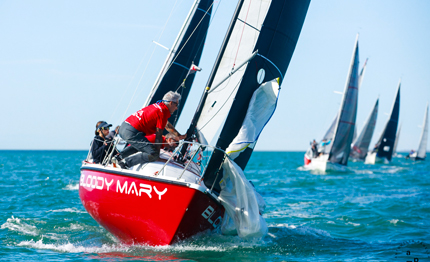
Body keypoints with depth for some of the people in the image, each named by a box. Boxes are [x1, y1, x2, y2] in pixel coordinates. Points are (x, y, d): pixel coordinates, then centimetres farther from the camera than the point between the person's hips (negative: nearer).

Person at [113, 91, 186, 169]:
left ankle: (118, 157, 21)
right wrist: (157, 152, -1)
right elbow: (158, 135, -7)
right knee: (153, 154, -12)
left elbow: (167, 125, 36)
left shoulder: (157, 106, 21)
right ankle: (125, 163, -13)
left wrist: (179, 136, 40)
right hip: (131, 132, -10)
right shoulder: (162, 112, -8)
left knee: (139, 144, 37)